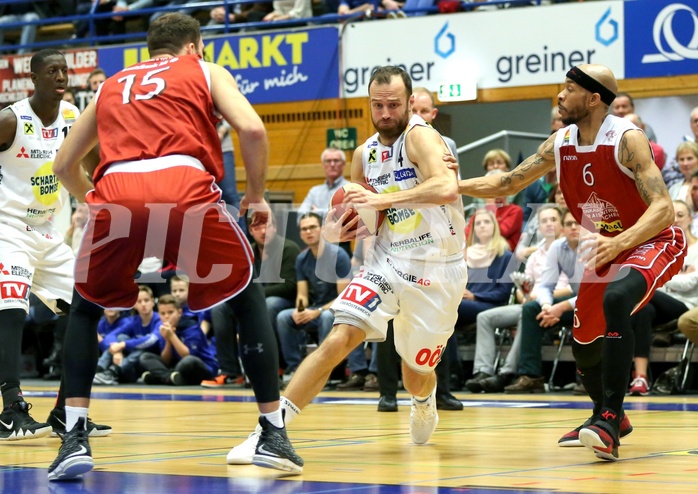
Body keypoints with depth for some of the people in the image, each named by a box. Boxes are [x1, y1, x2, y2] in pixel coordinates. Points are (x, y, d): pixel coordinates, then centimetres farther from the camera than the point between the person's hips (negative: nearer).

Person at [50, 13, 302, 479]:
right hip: (186, 189, -2)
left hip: (116, 192, 2)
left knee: (87, 307, 27)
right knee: (248, 297, 21)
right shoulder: (205, 70, 25)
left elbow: (65, 165, 37)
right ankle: (273, 433, 16)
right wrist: (256, 195, 20)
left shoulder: (111, 85, 34)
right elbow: (252, 129, 7)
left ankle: (75, 438, 12)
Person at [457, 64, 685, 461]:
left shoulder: (627, 139, -24)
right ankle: (608, 415, 41)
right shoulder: (561, 144, -5)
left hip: (654, 242, -8)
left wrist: (617, 242, -45)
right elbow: (508, 184, 5)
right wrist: (453, 186, -9)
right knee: (583, 345, 12)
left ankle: (610, 422, -36)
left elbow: (663, 208, -31)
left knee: (616, 298, -36)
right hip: (609, 247, 8)